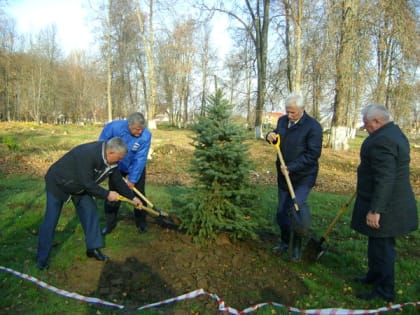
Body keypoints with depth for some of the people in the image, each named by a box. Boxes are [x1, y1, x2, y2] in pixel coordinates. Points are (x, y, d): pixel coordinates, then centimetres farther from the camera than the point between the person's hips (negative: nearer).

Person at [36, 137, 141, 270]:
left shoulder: (111, 161, -13)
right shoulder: (88, 154, -39)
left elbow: (117, 180, 0)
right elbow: (87, 183, -35)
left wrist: (132, 197, 2)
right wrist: (107, 194, -25)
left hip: (80, 187, 7)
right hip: (58, 183, -7)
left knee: (91, 212, 1)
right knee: (50, 221, -3)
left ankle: (93, 248, 14)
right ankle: (42, 259, 11)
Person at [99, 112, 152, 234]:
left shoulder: (146, 135, -32)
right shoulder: (114, 127, -29)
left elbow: (140, 159, -27)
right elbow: (102, 144, -10)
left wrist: (133, 179, -24)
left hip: (136, 168, -1)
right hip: (117, 166, 1)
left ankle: (141, 223, 21)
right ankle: (110, 223, 22)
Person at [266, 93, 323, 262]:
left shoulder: (313, 126, -16)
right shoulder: (282, 120, 3)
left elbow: (313, 154, -20)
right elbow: (277, 137, 20)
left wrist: (291, 167, -24)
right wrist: (270, 136, -5)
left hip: (303, 177, -6)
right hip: (284, 175, 6)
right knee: (282, 211, 11)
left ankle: (297, 246, 11)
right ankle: (285, 241, 32)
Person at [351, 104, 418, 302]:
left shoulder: (382, 140, -24)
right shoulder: (394, 133, 11)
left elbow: (385, 179, -28)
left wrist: (375, 210, -26)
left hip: (385, 206, -11)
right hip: (393, 202, 11)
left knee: (382, 247, 3)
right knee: (378, 244, 22)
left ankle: (385, 291, 18)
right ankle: (374, 277, 38)